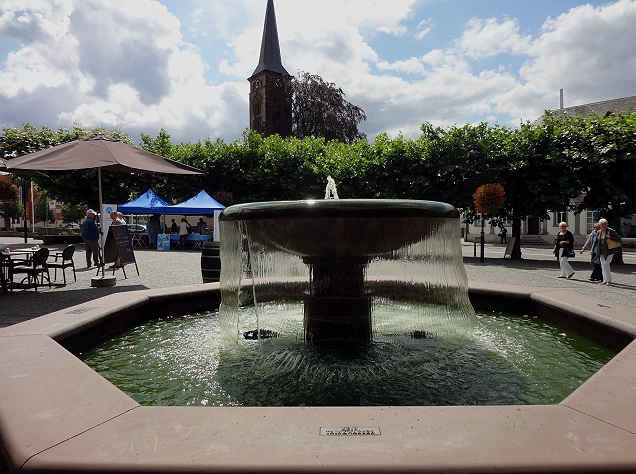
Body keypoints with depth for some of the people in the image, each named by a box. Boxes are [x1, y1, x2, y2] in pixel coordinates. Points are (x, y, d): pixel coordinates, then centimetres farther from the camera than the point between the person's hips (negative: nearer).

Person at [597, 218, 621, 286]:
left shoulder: (611, 231, -7)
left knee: (605, 264, -14)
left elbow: (619, 238, -7)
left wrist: (610, 238, -22)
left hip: (609, 250, -6)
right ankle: (605, 280, 15)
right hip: (601, 251, 6)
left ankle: (609, 280, -5)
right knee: (603, 265, 7)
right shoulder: (599, 232, 10)